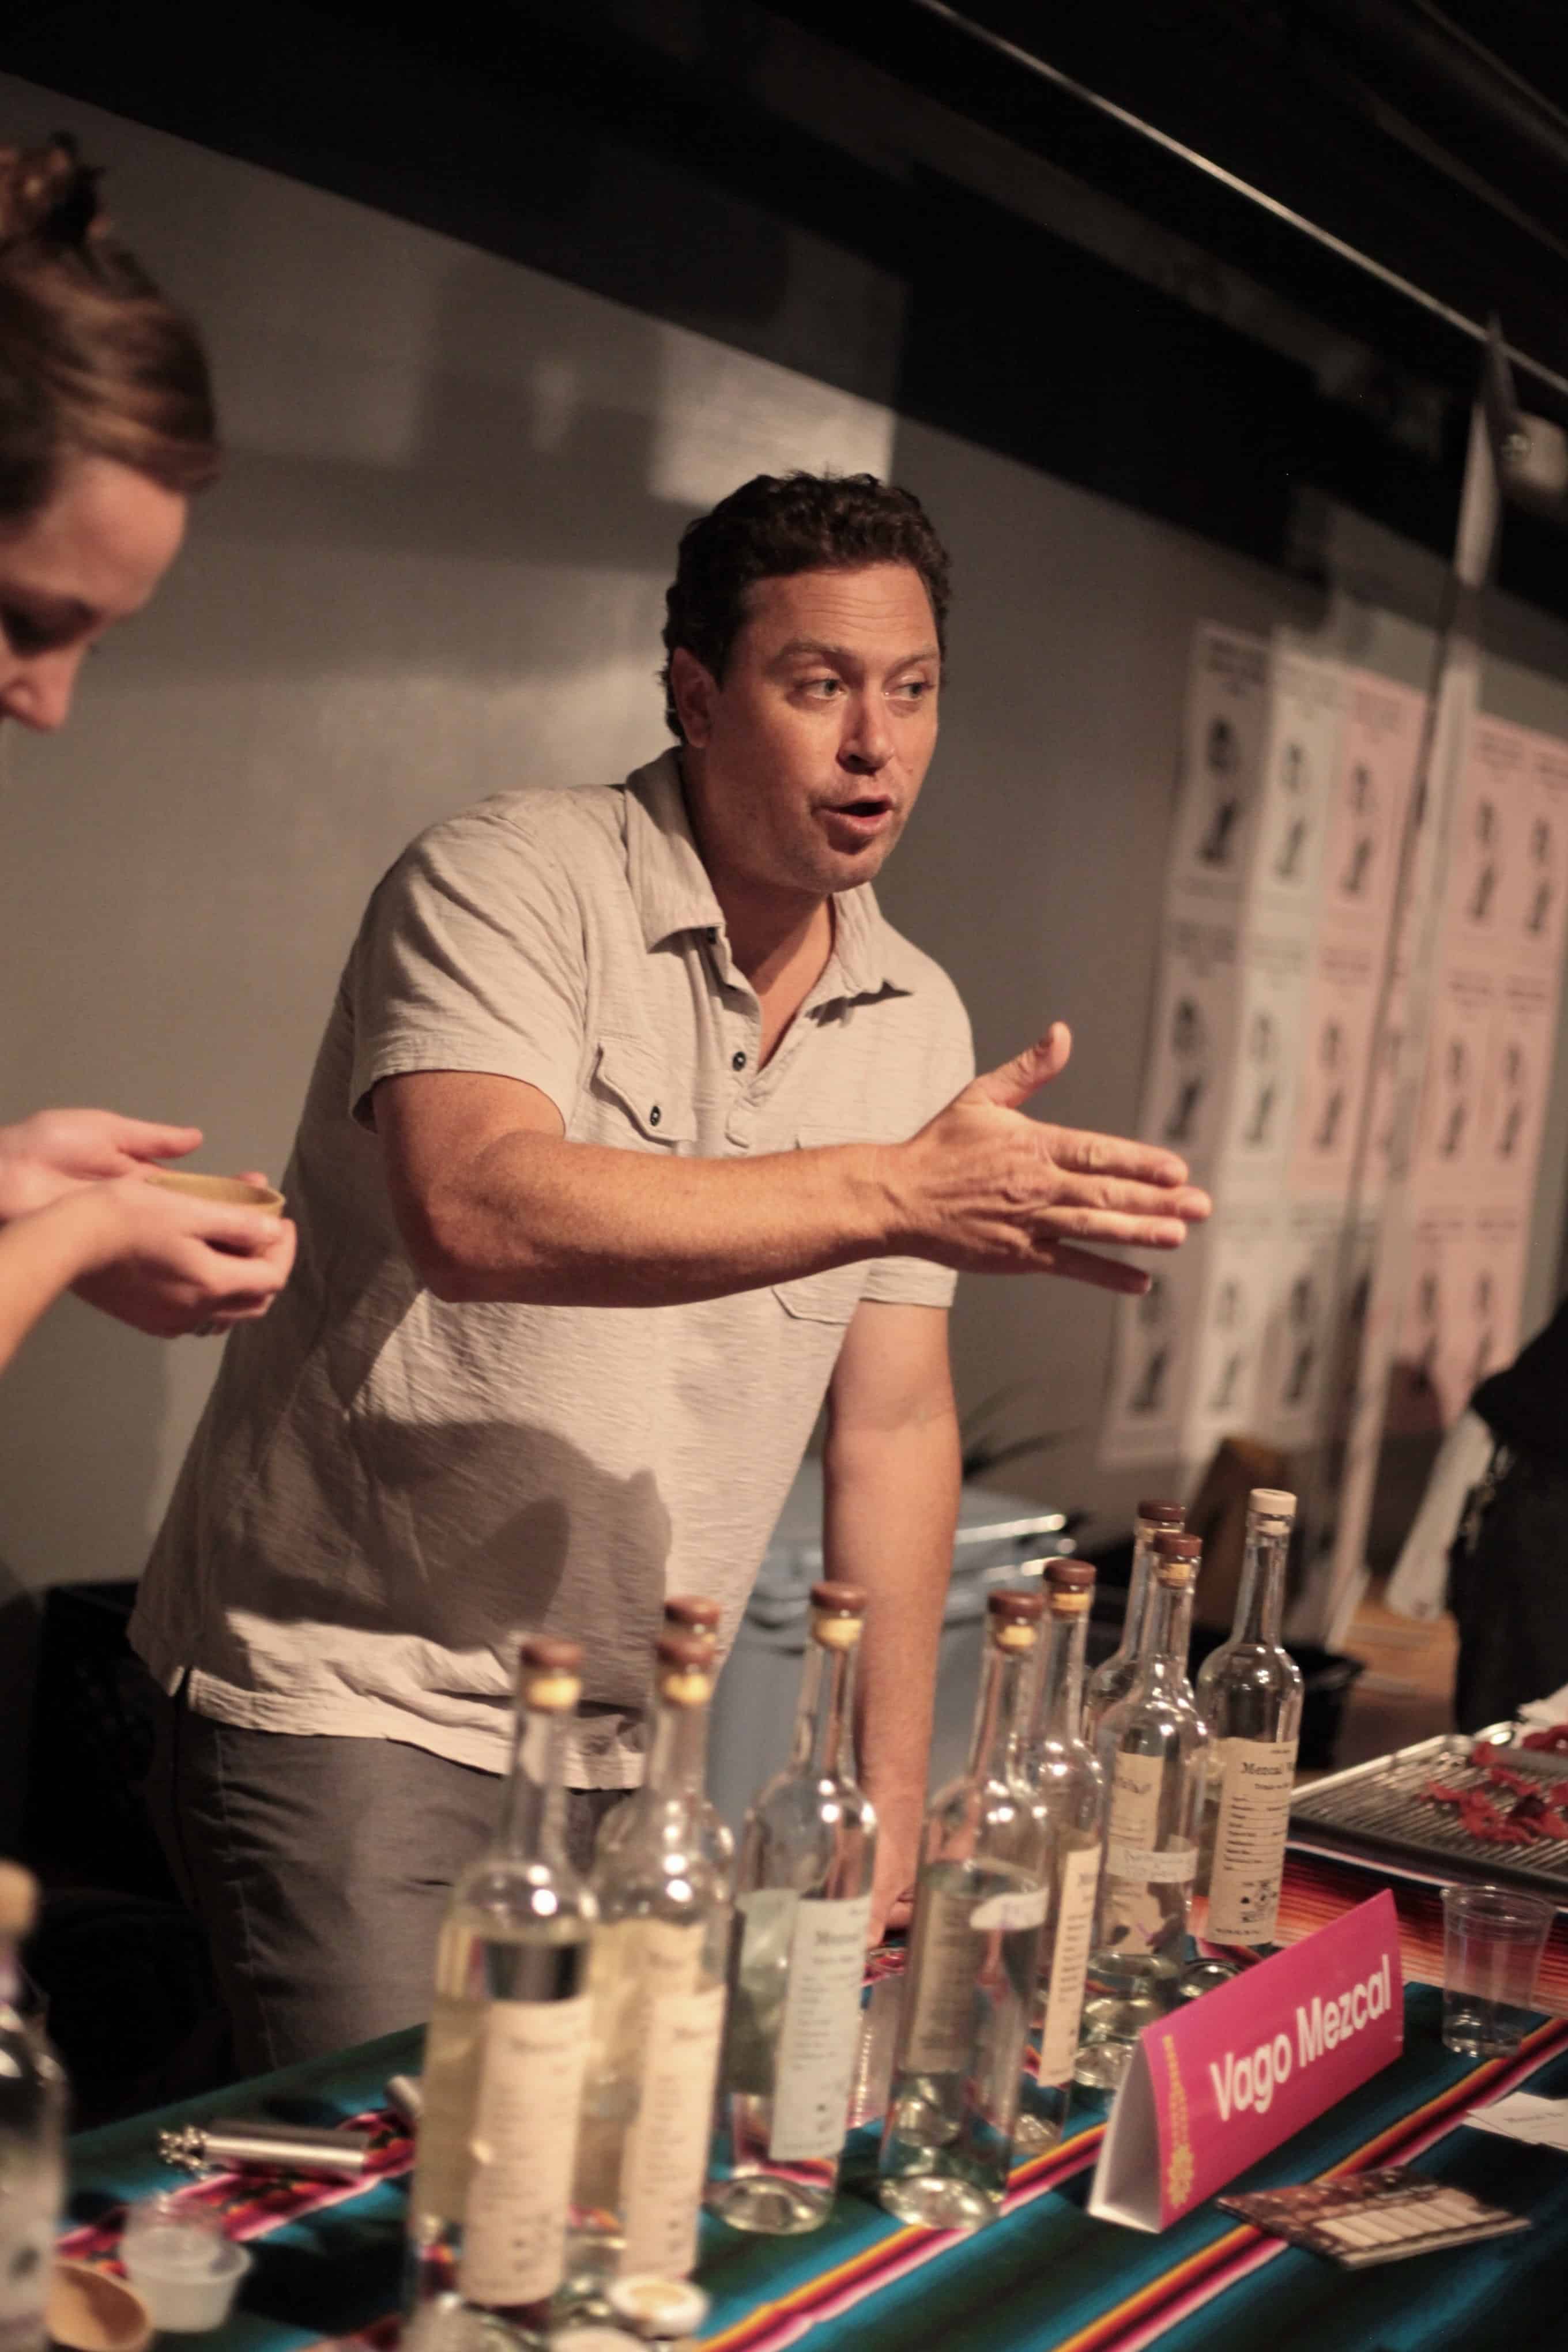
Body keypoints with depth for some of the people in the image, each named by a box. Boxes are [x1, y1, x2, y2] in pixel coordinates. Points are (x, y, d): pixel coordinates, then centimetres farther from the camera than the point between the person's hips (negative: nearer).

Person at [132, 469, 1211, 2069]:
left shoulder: (917, 1020, 8)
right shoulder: (511, 885, -11)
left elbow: (891, 1425, 10)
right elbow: (471, 1210, -31)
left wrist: (891, 1818, 7)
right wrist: (895, 1191, -32)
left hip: (622, 1751, 6)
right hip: (349, 1696, -6)